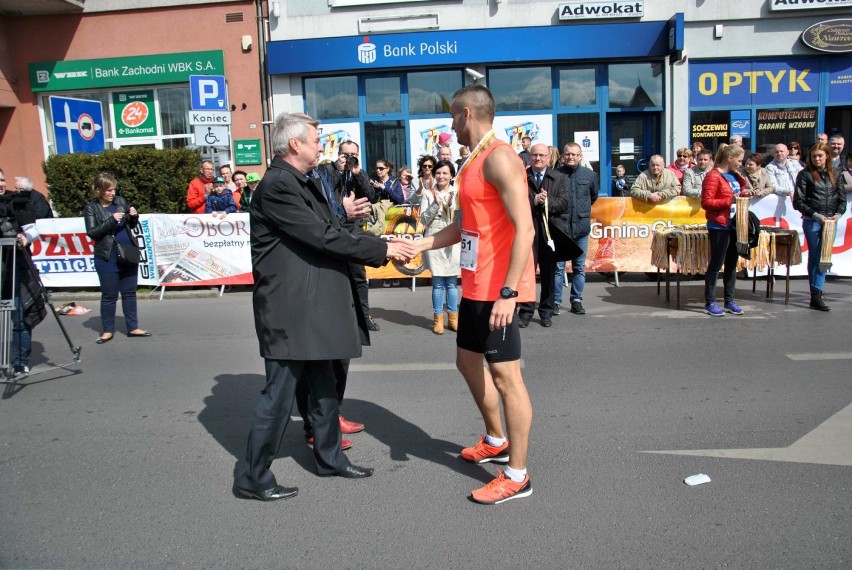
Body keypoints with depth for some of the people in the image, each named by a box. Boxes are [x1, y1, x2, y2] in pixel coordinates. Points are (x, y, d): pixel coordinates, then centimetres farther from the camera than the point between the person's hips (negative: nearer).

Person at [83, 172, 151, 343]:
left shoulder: (120, 201, 6)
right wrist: (112, 220, -22)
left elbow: (131, 226, 16)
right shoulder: (91, 208, -5)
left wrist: (134, 217, -7)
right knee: (109, 295, 3)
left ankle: (133, 328, 18)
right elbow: (91, 232, -13)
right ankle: (107, 330, 15)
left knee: (130, 292, 10)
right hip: (107, 258, -4)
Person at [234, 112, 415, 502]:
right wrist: (382, 248, -15)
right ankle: (252, 478, 15)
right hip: (289, 309, -10)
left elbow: (329, 232, 11)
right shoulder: (276, 185, -17)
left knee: (323, 386, 19)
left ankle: (330, 458, 35)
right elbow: (323, 237, -22)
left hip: (314, 306, 10)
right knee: (280, 394, 0)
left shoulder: (306, 183, 14)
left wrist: (384, 247, 2)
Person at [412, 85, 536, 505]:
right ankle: (496, 441, 39)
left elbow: (524, 228, -23)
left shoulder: (499, 158, -15)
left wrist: (508, 292, -26)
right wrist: (416, 245, 18)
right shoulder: (474, 162, 15)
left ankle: (517, 476, 10)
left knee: (505, 374, -3)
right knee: (468, 361, 20)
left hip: (498, 290, -10)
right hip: (475, 286, 11)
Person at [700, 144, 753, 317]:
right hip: (719, 227, -9)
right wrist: (729, 201, -25)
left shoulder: (734, 175, 14)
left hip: (734, 226, 9)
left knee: (732, 264, 12)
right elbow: (706, 202, -18)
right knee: (716, 264, -2)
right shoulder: (713, 176, -12)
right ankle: (709, 303, 6)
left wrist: (743, 192, 10)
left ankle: (729, 301, 21)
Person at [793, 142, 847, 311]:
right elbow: (798, 202, -6)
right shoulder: (805, 175, -1)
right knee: (815, 257, 0)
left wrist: (838, 214, -5)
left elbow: (842, 199, 12)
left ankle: (816, 294, 9)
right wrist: (816, 215, -12)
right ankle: (816, 294, 6)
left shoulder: (836, 175, 10)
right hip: (811, 222, -4)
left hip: (830, 222, 4)